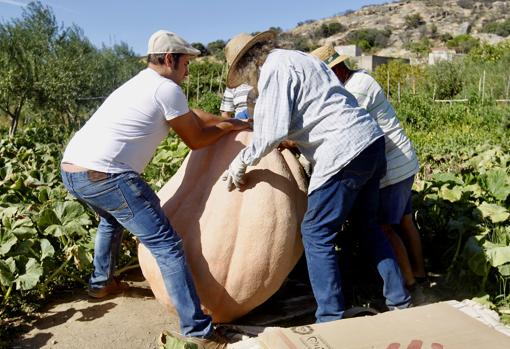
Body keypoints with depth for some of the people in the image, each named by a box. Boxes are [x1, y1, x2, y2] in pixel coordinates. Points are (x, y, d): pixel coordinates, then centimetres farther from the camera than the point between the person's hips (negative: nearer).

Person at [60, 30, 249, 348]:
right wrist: (228, 128, 19)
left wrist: (227, 120, 32)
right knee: (167, 246, -8)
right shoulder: (167, 89, -5)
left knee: (112, 220, 37)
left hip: (72, 169, 10)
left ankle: (102, 282, 52)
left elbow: (191, 116, 31)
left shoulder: (141, 84, 23)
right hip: (103, 175, -10)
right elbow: (195, 140, 3)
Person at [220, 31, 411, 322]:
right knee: (368, 225, 21)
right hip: (371, 140, 10)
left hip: (345, 153, -10)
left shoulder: (273, 69, -7)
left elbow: (273, 132, -15)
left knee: (316, 234, 0)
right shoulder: (297, 58, 22)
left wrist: (242, 161, -2)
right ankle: (400, 300, 32)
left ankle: (332, 319, 8)